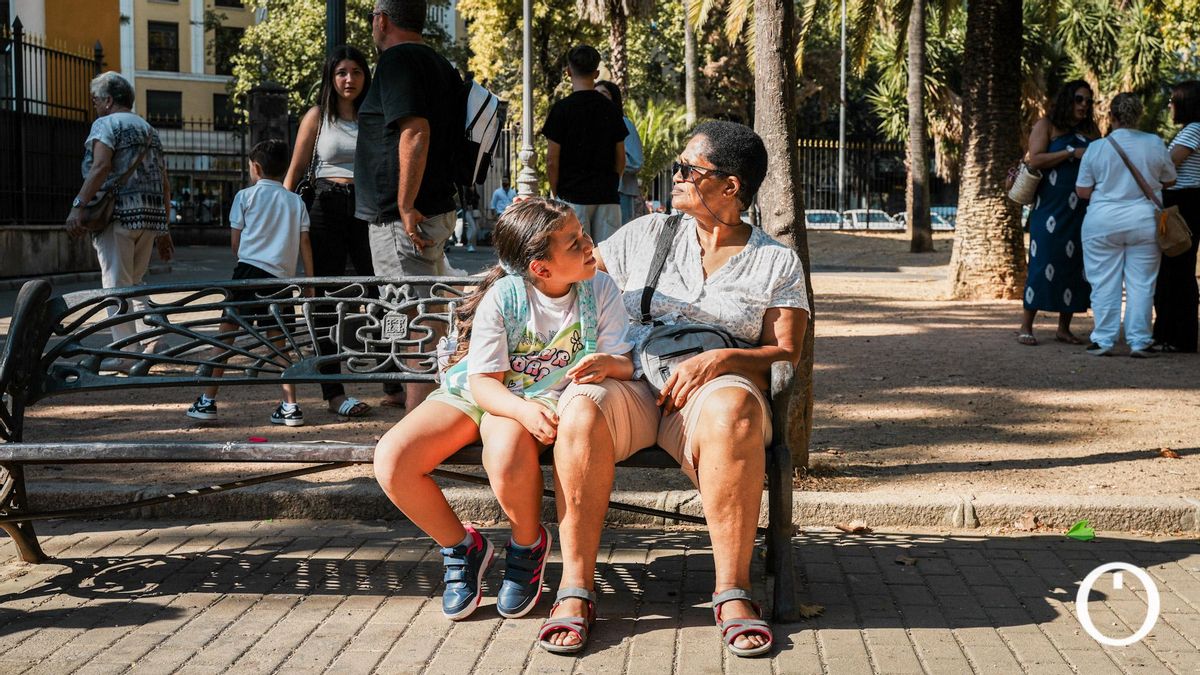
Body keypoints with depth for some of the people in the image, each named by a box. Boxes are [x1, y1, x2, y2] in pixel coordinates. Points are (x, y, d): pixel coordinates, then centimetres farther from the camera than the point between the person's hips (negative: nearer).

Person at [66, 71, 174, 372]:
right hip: (150, 214, 7)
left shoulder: (105, 124, 0)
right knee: (133, 282, 17)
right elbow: (165, 184, 19)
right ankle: (153, 338, 3)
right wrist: (163, 229, 21)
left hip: (118, 212, -7)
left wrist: (78, 205, -21)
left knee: (116, 284, -4)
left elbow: (100, 167, -17)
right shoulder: (149, 130, 22)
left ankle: (126, 353, -6)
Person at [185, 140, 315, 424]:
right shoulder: (296, 201, 14)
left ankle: (208, 400, 1)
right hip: (282, 277, 3)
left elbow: (235, 244, 7)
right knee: (278, 342, 9)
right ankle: (290, 406, 2)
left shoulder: (246, 196, 6)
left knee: (226, 334, 2)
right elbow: (305, 244, 8)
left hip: (249, 268, -3)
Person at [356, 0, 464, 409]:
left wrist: (406, 206, -24)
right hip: (438, 211, 10)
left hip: (403, 218, -10)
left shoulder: (397, 60, -11)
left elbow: (415, 130, -24)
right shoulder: (441, 65, 18)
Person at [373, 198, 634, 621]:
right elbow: (483, 381, -16)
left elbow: (626, 364, -6)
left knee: (506, 449, -40)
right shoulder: (502, 297, -15)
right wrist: (524, 410, -38)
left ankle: (528, 546, -7)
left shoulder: (600, 290, -8)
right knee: (391, 460, -23)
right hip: (473, 395, 1)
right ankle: (462, 547, 3)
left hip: (545, 399, -1)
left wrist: (607, 362, -33)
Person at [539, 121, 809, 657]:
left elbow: (786, 354, 3)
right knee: (582, 411, -35)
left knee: (732, 409, -40)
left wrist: (720, 359, -13)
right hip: (629, 382, 2)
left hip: (711, 389, -1)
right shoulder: (646, 235, 17)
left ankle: (732, 593, -32)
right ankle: (575, 590, -28)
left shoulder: (778, 263, 11)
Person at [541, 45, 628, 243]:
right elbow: (621, 159, 10)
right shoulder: (611, 109, 6)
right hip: (607, 196, 4)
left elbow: (552, 161, -6)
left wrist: (556, 193, 6)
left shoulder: (561, 109, -6)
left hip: (573, 195, -3)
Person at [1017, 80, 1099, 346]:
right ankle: (1026, 326, -2)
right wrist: (1073, 153, -14)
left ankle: (1064, 327, 11)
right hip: (1050, 208, -5)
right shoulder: (1046, 125, 2)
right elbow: (1035, 160, -9)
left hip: (1081, 211, 5)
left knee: (1075, 264, 4)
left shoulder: (1090, 131, 16)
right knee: (1043, 263, -8)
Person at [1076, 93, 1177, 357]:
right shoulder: (1155, 144, -2)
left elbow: (1083, 191, -2)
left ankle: (1103, 340, 5)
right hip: (1144, 222, 1)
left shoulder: (1096, 149, -5)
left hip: (1103, 223, -1)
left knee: (1105, 284, 5)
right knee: (1141, 284, 4)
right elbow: (1170, 180, 11)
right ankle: (1139, 341, 4)